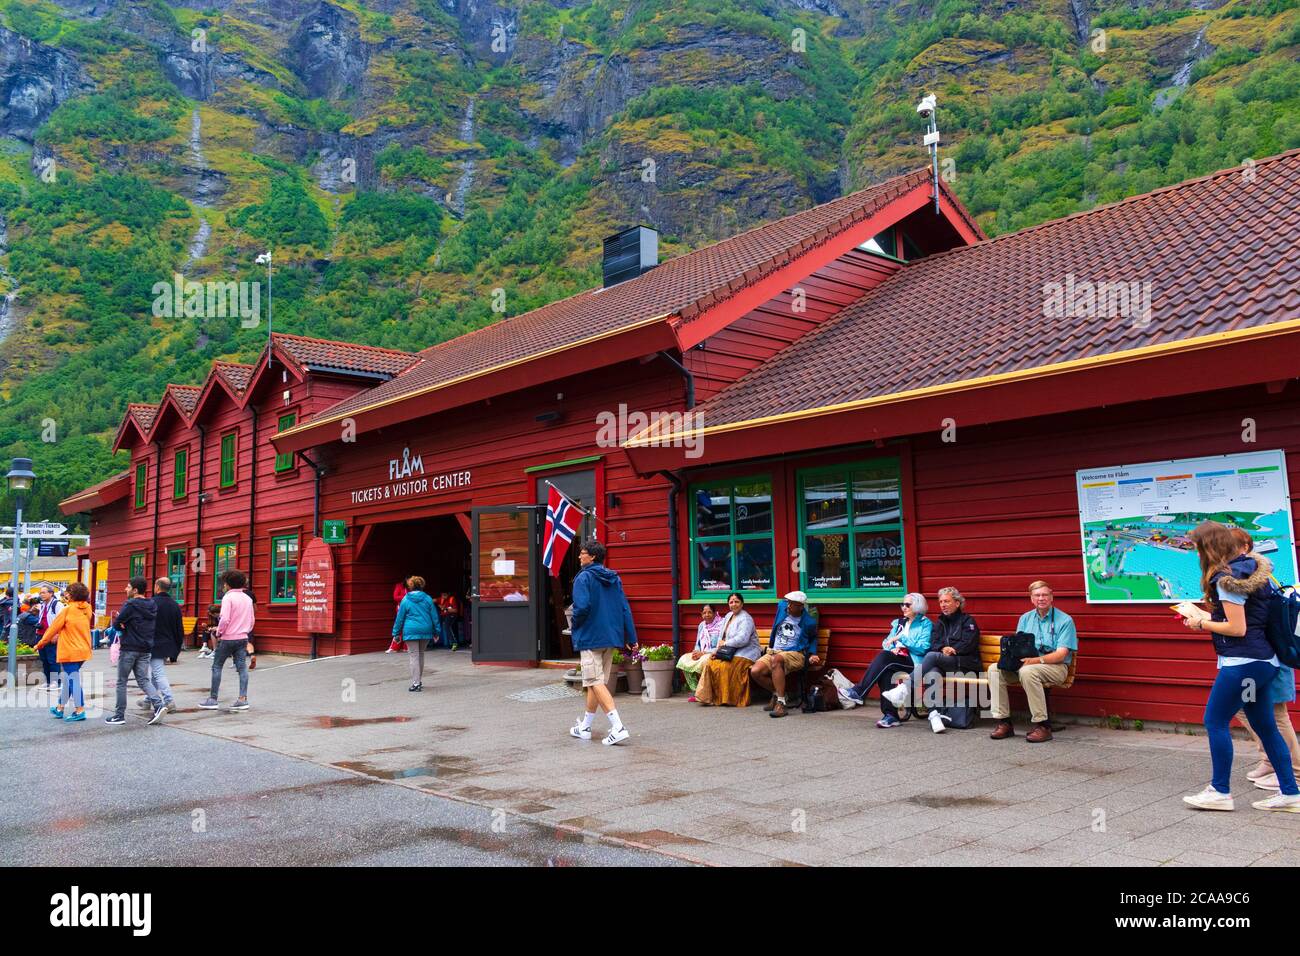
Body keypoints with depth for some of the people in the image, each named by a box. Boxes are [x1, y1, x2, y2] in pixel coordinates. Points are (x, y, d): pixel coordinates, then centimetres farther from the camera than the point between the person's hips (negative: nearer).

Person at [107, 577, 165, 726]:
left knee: (121, 682, 6)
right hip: (146, 649, 7)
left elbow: (116, 624, -15)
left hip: (129, 648, -7)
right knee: (144, 680, 9)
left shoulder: (131, 605, -14)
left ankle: (119, 715, 12)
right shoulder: (151, 605, 9)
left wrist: (122, 625, 6)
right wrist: (125, 624, 2)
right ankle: (158, 705, -10)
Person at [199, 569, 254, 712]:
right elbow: (252, 620, 14)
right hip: (243, 638, 6)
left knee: (217, 667, 6)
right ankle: (242, 699, 1)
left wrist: (218, 633, -6)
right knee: (242, 667, 4)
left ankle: (213, 699, 8)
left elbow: (225, 619, -19)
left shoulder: (228, 597, -12)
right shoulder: (248, 598, 10)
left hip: (228, 638, -6)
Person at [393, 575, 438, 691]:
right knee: (421, 654, 17)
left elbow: (400, 617, 1)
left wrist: (396, 633, 8)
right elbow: (434, 616, 5)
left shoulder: (406, 600, -2)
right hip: (426, 630, 3)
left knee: (413, 656, -2)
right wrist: (436, 631, 13)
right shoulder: (428, 599, 3)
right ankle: (419, 680, 24)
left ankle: (416, 683, -8)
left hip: (411, 631, -3)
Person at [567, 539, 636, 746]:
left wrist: (575, 625, -2)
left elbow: (582, 607, -22)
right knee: (596, 682, 16)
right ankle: (585, 727, 27)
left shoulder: (584, 578, -10)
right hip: (611, 637, 8)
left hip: (590, 637, -8)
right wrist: (631, 638, 9)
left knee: (595, 683, -7)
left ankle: (618, 727, -18)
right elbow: (625, 609, 8)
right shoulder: (614, 579, 11)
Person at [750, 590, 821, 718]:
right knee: (754, 672, -23)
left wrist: (812, 654, 1)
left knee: (776, 659, -41)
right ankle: (777, 693, 5)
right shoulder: (782, 606, 4)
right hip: (774, 651, 5)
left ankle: (781, 702, -38)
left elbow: (813, 639, 17)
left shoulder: (809, 622, -4)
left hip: (795, 654, -5)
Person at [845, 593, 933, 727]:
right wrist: (892, 648, -4)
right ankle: (890, 715, -31)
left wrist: (901, 638, -11)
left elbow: (923, 648, -9)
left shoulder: (925, 624, 4)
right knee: (885, 671, -30)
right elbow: (886, 642, 19)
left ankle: (858, 692, -30)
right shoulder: (899, 622, 23)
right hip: (896, 657, 5)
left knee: (884, 657, -31)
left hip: (914, 661, -5)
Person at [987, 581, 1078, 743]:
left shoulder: (1065, 620, -3)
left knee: (1027, 671, -37)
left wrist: (1037, 660, -28)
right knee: (994, 670, -18)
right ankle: (1003, 722, -16)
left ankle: (1043, 725, -28)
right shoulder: (1025, 618, 14)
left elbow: (1061, 654, -13)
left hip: (1055, 667, -5)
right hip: (1026, 664, 6)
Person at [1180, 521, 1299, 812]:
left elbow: (1237, 628, -18)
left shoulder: (1226, 578, -16)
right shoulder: (1251, 568, 12)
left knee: (1215, 721, -1)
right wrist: (1206, 618, 13)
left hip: (1243, 662, -10)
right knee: (1264, 725, 14)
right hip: (1263, 660, 10)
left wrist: (1201, 624, -6)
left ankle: (1220, 792, 4)